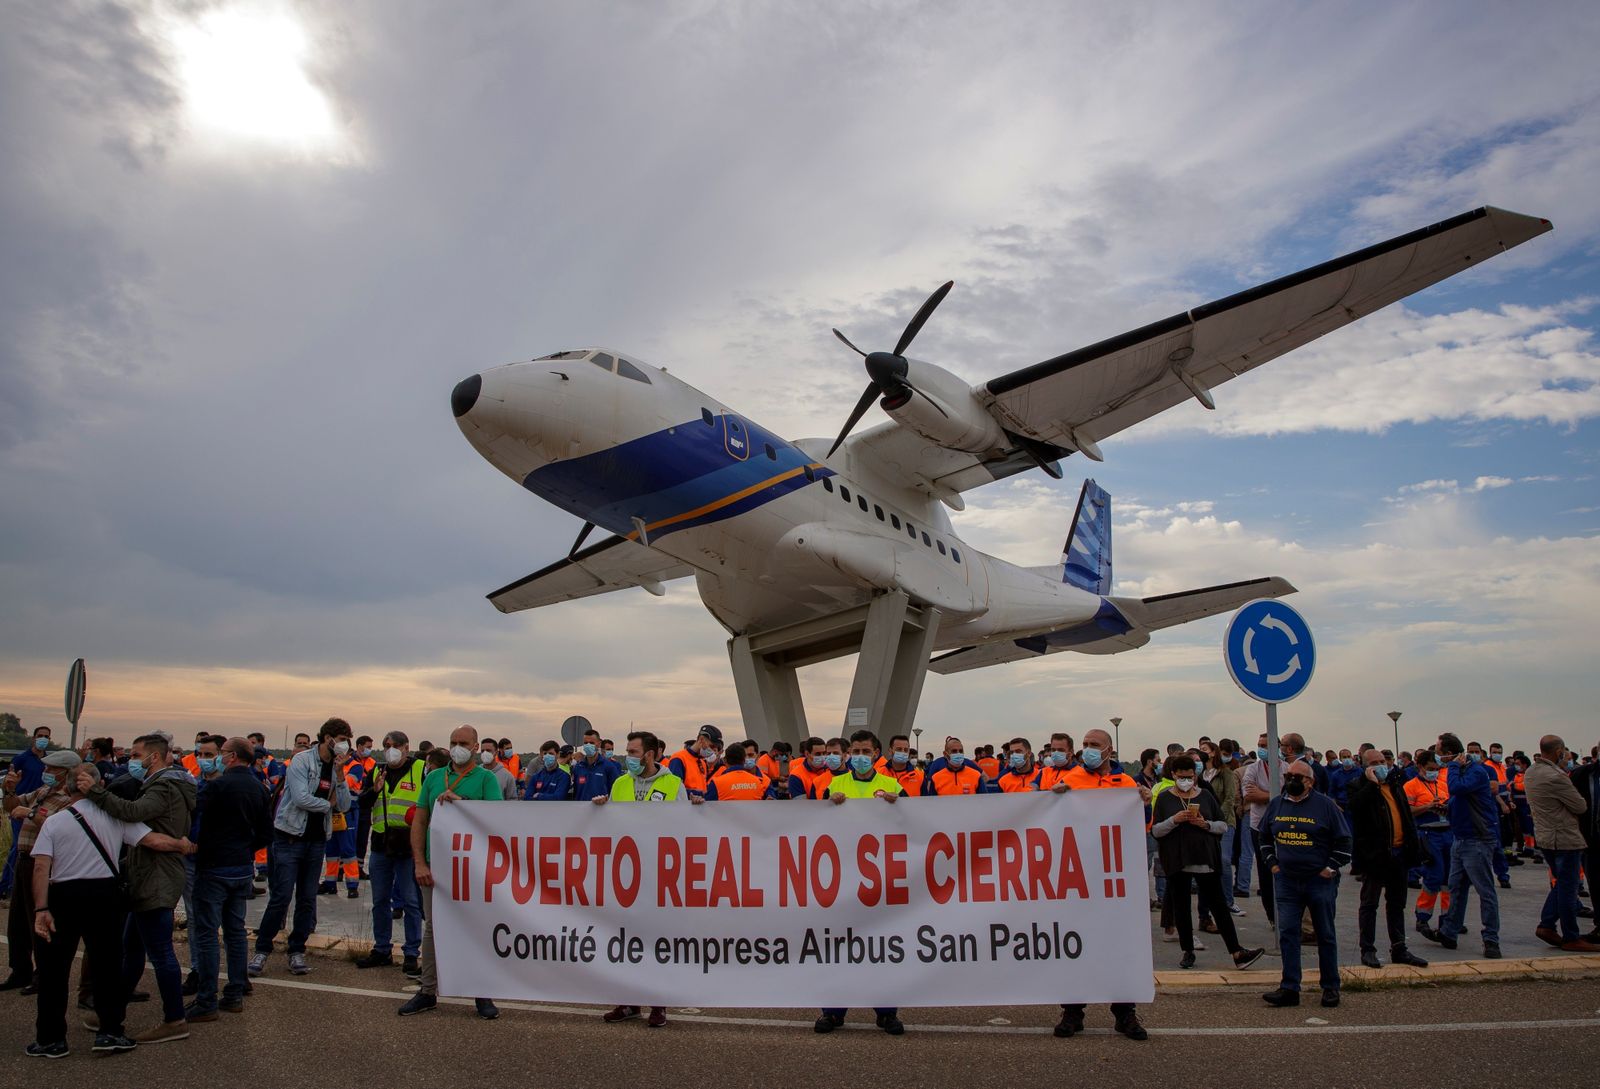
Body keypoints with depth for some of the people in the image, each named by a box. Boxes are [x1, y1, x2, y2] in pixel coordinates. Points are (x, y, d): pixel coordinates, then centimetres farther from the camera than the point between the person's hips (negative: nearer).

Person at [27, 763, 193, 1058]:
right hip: (104, 894, 0)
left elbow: (41, 867, -9)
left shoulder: (54, 822, 0)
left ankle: (50, 1039, 16)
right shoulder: (114, 817, -2)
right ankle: (109, 1031, 12)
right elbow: (154, 840, -7)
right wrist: (184, 845, 9)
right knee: (106, 964, 9)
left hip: (63, 896, 0)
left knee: (53, 968, 11)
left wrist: (41, 909, -10)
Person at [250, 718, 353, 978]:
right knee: (281, 897, -6)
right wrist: (328, 804, -5)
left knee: (307, 898, 7)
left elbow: (344, 806, 0)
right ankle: (262, 949, 8)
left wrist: (340, 774, -10)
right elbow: (301, 798, -21)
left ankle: (297, 951, 17)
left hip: (317, 840, 6)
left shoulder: (337, 768, 8)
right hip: (290, 837, -5)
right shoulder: (301, 760, -9)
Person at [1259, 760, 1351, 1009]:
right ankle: (1290, 988, 3)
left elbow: (1343, 841, -1)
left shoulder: (1325, 805, -5)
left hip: (1320, 881, -3)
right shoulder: (1276, 804, 7)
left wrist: (1331, 868, -6)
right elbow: (1264, 837, 21)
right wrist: (1271, 863, 11)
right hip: (1286, 881, 3)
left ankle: (1330, 987, 20)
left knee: (1325, 935, 8)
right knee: (1287, 934, 0)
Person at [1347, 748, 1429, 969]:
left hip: (1398, 853, 7)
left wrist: (1413, 846, 13)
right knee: (1369, 904, 2)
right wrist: (1372, 784, -23)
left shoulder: (1395, 785, 14)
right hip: (1374, 854, -7)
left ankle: (1398, 949, 23)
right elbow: (1354, 807, -27)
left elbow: (1407, 816, 18)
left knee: (1397, 904, 15)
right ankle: (1367, 950, 7)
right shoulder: (1358, 787, -6)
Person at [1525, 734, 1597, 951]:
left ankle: (1546, 925, 16)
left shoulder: (1530, 772, 6)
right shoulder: (1555, 776, -23)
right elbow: (1581, 807, -14)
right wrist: (1578, 803, 8)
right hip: (1565, 839, -9)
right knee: (1568, 888, 1)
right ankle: (1571, 938, 9)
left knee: (1561, 884, 19)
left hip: (1544, 836, 9)